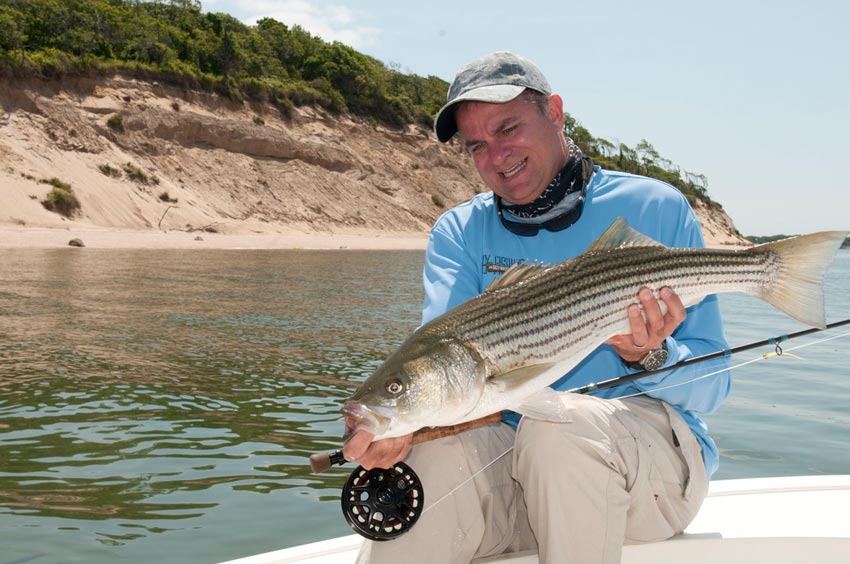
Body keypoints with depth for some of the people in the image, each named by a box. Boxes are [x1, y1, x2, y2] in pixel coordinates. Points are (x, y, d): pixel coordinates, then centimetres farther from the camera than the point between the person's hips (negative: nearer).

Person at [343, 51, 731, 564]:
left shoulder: (655, 209, -1)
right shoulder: (459, 233, 7)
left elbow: (711, 383, -3)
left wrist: (648, 357, -25)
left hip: (654, 449, 0)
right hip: (509, 451, 0)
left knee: (563, 421, -35)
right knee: (436, 456, -34)